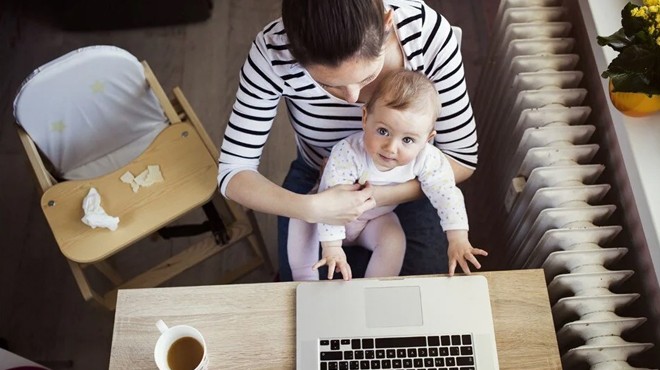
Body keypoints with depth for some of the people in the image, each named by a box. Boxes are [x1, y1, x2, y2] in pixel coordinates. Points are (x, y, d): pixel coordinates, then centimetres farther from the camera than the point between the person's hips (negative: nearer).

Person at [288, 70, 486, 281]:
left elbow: (446, 195, -21)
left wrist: (458, 240, -30)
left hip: (376, 219, 2)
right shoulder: (347, 153, -38)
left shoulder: (425, 160, -28)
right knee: (301, 220, -24)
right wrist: (332, 248, -38)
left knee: (394, 241, -25)